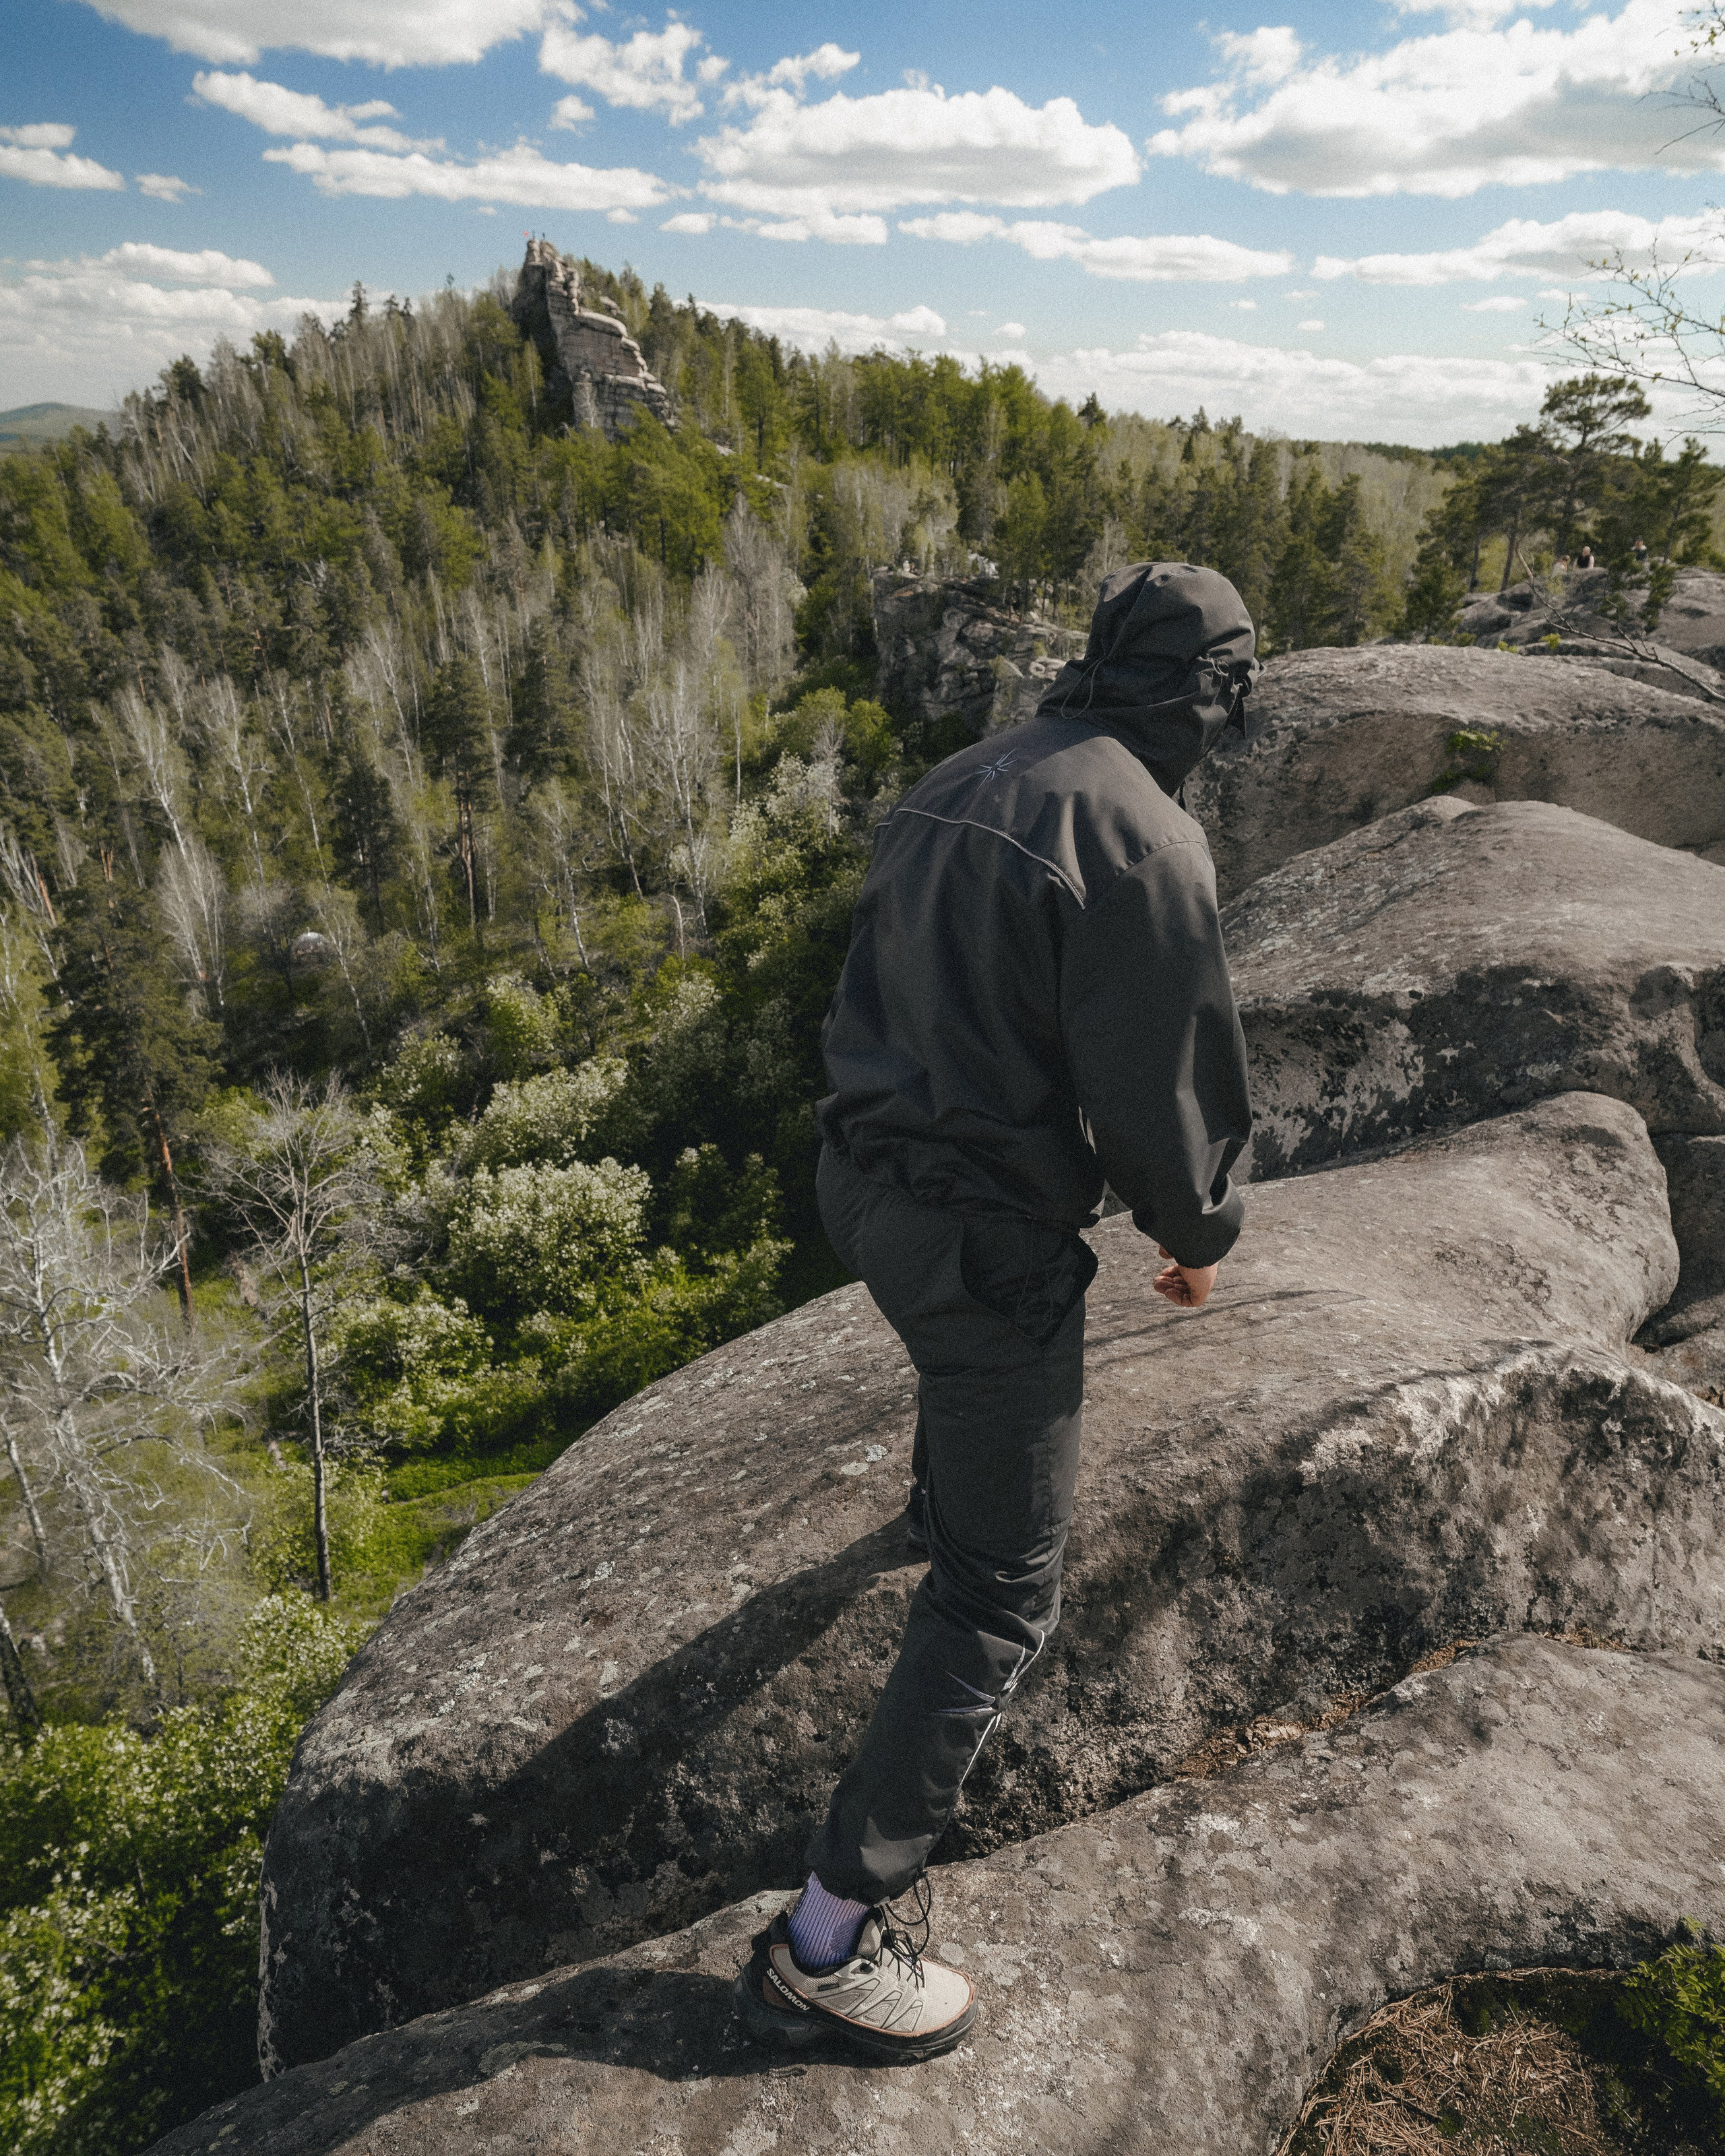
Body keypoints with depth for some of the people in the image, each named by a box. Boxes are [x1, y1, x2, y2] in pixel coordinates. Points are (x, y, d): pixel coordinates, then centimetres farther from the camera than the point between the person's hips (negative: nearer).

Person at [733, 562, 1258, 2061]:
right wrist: (1201, 1236, 4)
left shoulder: (959, 784, 7)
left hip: (868, 1182, 9)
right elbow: (1164, 1092, -16)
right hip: (989, 1238, -9)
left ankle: (946, 1522, 72)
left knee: (969, 1371, 41)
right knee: (1004, 1598, 4)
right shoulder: (1144, 843, -19)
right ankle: (829, 1942, 12)